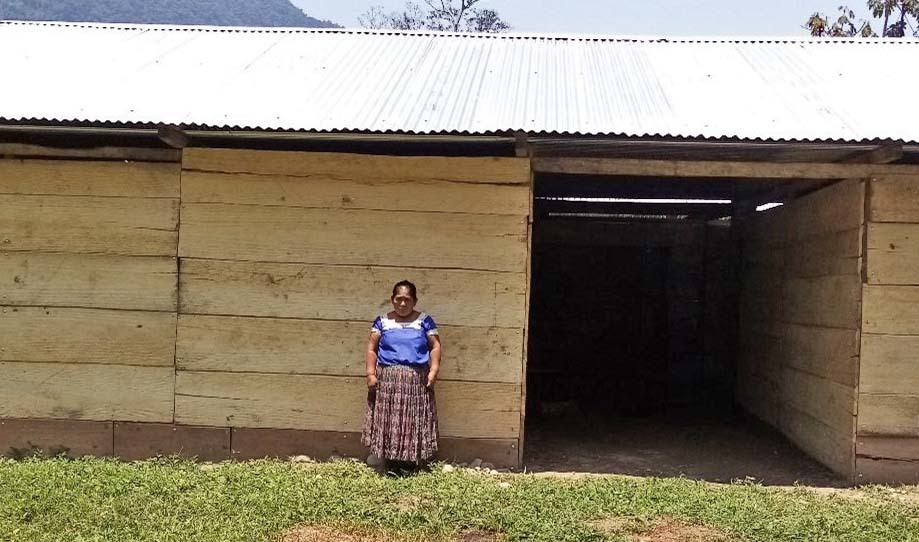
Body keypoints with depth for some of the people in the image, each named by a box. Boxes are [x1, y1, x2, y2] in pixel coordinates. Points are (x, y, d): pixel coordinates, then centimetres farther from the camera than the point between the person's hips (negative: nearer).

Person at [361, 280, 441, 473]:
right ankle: (386, 467, 6)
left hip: (416, 381, 0)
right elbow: (372, 348, 6)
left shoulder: (424, 321, 6)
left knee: (414, 422, 0)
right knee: (387, 422, 0)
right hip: (387, 379, 0)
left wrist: (433, 370, -9)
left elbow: (435, 346, 4)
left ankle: (412, 464, 4)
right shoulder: (382, 321, 8)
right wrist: (371, 373, -5)